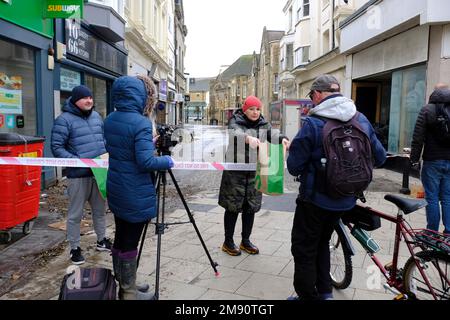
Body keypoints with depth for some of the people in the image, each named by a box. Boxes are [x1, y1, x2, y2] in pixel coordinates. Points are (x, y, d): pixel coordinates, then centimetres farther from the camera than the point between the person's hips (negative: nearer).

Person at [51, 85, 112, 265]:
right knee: (75, 214, 6)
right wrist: (77, 161, -21)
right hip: (78, 175, -6)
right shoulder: (64, 119, -10)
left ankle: (101, 240, 34)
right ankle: (74, 248, 21)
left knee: (100, 209, 18)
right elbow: (57, 147, -11)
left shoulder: (96, 116, 11)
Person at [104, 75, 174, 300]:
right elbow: (146, 161, -25)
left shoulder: (110, 120, 6)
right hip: (136, 193, -8)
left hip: (116, 188, 8)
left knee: (120, 237, 17)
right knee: (130, 241, 4)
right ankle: (129, 293, 19)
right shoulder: (141, 123, -20)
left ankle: (121, 284, 33)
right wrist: (167, 161, -7)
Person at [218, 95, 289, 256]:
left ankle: (245, 241, 28)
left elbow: (272, 133, -12)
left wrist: (282, 138, -35)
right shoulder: (235, 121, -6)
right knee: (233, 207, 3)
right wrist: (248, 137, -50)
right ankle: (228, 242, 19)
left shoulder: (263, 124, 7)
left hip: (254, 171, 4)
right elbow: (234, 134, -28)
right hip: (235, 170, -4)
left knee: (251, 207, 11)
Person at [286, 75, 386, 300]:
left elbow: (294, 167, -16)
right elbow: (380, 157, 6)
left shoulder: (312, 123, -18)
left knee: (304, 248, 10)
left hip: (316, 199, -6)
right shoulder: (362, 120, -2)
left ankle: (307, 295, 21)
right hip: (346, 200, 6)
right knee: (322, 242, 25)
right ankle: (324, 292, 34)